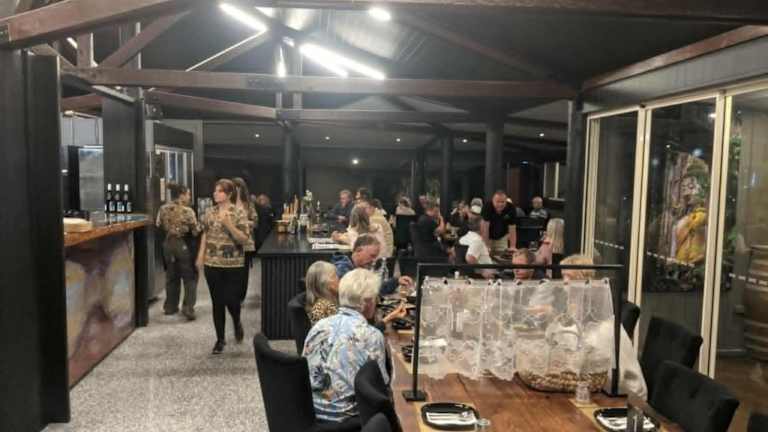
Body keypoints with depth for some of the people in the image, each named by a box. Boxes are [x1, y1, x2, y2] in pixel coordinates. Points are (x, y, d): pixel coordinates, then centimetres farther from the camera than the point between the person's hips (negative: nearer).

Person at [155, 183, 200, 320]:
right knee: (190, 277, 4)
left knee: (171, 276, 18)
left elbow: (158, 225, 9)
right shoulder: (187, 211, -15)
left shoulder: (163, 209, -1)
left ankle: (170, 306, 24)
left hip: (168, 244, 5)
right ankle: (188, 307, -6)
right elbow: (195, 231, -14)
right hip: (183, 244, -5)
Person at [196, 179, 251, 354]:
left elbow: (244, 239, -13)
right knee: (217, 303, 7)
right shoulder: (209, 212, 5)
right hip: (212, 264, 3)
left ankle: (237, 323, 32)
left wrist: (228, 225, -23)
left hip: (233, 265, -3)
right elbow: (205, 235, 14)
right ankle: (220, 339, 20)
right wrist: (201, 255, 5)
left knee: (231, 300, -2)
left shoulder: (239, 213, -8)